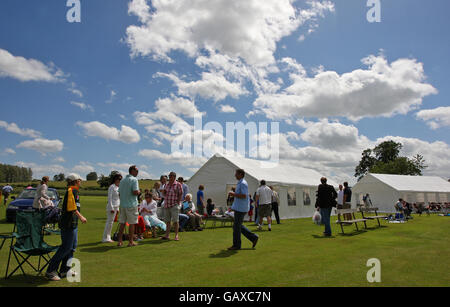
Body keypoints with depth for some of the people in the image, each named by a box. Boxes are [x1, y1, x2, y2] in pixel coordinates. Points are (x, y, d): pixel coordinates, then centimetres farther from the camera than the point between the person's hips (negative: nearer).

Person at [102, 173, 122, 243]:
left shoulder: (118, 188, 15)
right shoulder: (112, 187, -11)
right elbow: (109, 198, -16)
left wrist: (117, 208, 19)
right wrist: (111, 208, -19)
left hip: (115, 207, 9)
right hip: (111, 207, -8)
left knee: (110, 222, 11)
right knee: (109, 222, -6)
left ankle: (108, 238, 16)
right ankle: (105, 238, 0)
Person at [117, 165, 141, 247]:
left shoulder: (122, 180, 14)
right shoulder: (134, 180, -10)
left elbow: (119, 194, 16)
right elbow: (135, 192, -21)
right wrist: (139, 191, -1)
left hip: (122, 204, 7)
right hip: (131, 204, -7)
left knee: (122, 223, 10)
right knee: (132, 223, 2)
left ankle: (119, 241, 13)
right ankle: (131, 242, 6)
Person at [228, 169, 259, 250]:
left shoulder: (243, 183, -16)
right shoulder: (240, 183, 16)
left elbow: (244, 196, -24)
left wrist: (234, 194, -15)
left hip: (241, 208, -10)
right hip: (238, 208, 10)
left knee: (236, 226, -2)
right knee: (239, 226, 14)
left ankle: (236, 245, 8)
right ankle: (253, 238, 16)